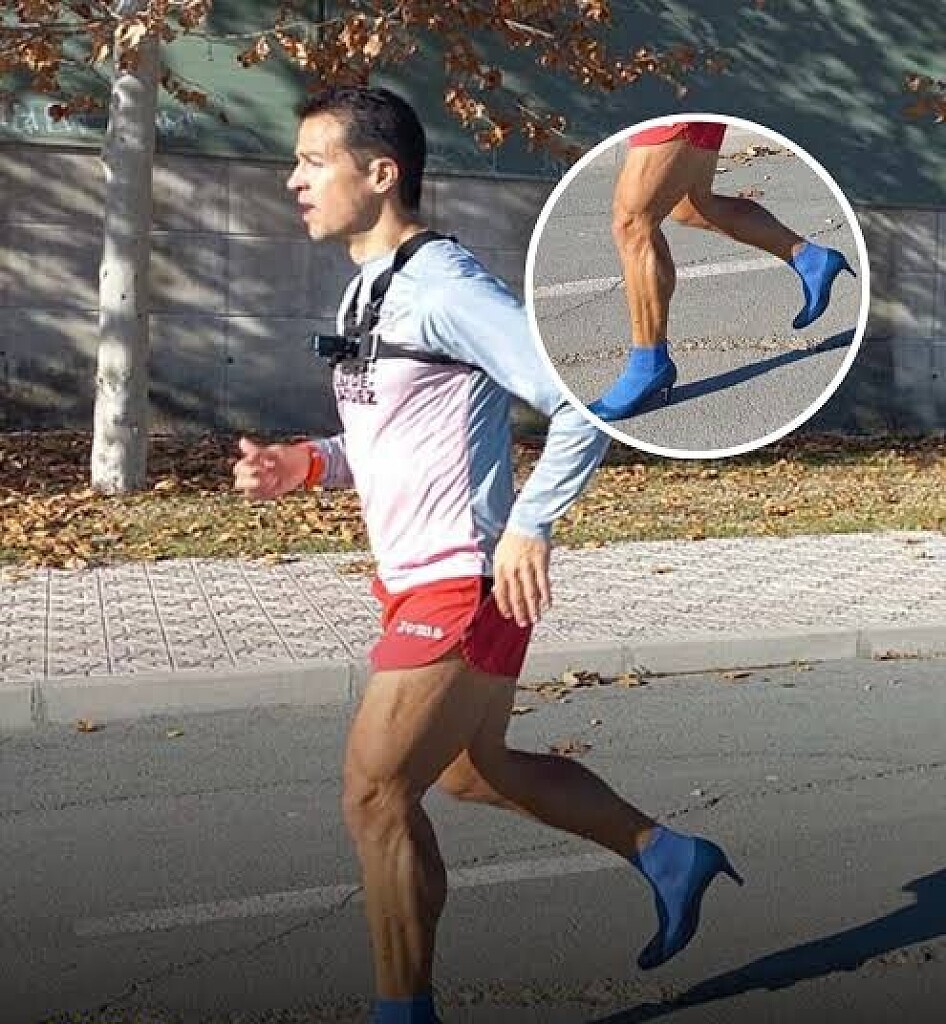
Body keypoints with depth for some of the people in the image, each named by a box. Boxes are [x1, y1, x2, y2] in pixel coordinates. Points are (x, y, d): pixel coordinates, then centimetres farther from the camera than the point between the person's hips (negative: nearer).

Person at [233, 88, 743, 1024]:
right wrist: (304, 465, 4)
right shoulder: (370, 289, 12)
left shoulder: (441, 285, -17)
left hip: (465, 587, -10)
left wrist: (527, 527, -23)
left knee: (376, 793, -3)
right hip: (420, 583, 10)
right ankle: (669, 855, 36)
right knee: (478, 770, 21)